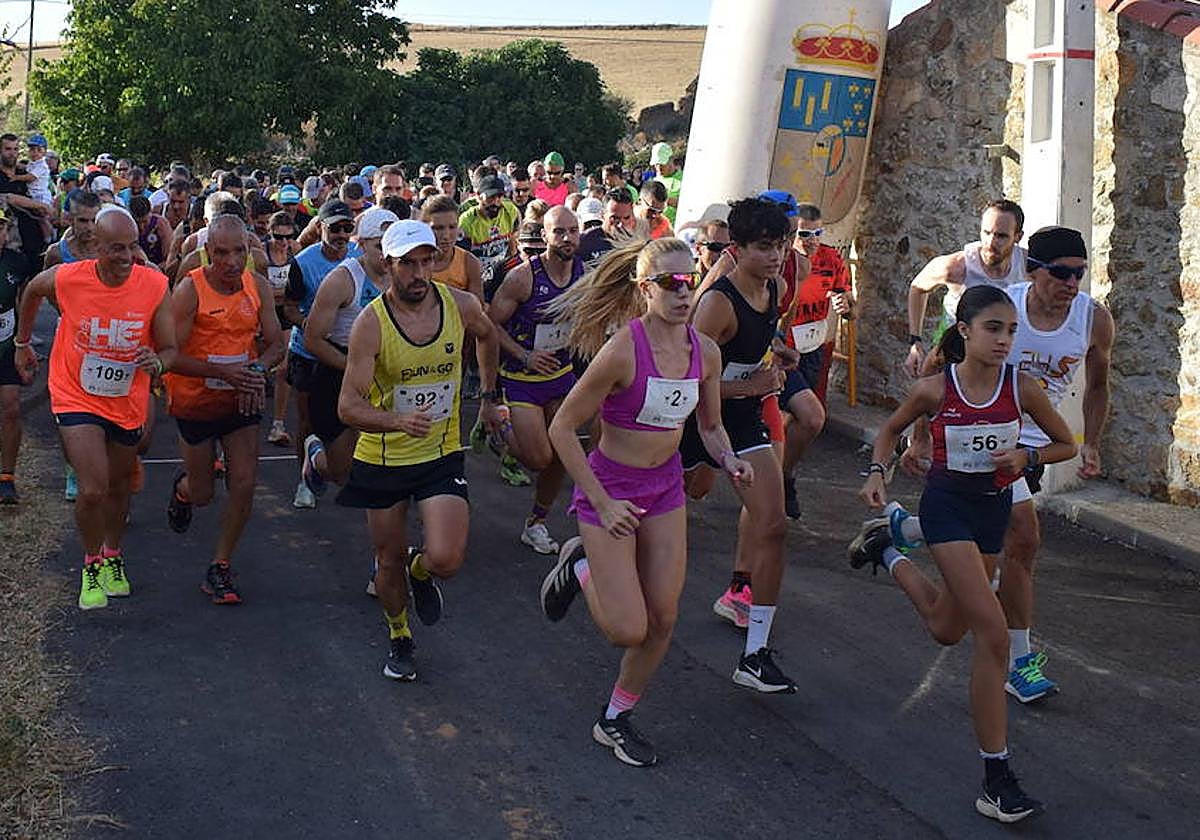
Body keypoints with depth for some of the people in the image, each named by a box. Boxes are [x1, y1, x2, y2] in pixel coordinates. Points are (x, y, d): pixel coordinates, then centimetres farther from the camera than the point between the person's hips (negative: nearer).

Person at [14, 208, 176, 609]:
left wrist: (157, 363, -33)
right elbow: (32, 290, 7)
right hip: (77, 398, -2)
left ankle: (112, 556, 45)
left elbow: (170, 348, -9)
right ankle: (91, 565, 9)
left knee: (118, 486, 20)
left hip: (127, 402, 2)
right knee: (93, 490, -16)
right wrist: (22, 343, 17)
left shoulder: (155, 286, -17)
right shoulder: (66, 278, -18)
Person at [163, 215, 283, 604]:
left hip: (242, 398, 3)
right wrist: (225, 371, -32)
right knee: (203, 494, 9)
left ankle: (221, 566, 11)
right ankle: (183, 487, 47)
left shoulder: (258, 286, -5)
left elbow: (275, 344, 2)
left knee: (244, 484, -6)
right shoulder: (190, 289, -18)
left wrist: (258, 368, -21)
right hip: (196, 400, -3)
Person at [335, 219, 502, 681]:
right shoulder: (370, 323, -19)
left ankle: (420, 572, 23)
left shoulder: (461, 305, -10)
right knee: (390, 561, 12)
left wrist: (490, 396, 21)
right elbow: (348, 406, -23)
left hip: (442, 453, 1)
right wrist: (399, 422, -41)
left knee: (446, 559, -16)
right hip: (383, 457, -1)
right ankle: (399, 638, 41)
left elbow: (486, 335, 16)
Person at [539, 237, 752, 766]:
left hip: (666, 488, 6)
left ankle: (615, 720, 28)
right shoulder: (622, 350, -24)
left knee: (663, 620, 7)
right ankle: (580, 567, 24)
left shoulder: (705, 352, -5)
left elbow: (711, 426, 12)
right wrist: (602, 503, -19)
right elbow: (562, 428, -17)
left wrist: (729, 460, -10)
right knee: (628, 630, -6)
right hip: (610, 485, -6)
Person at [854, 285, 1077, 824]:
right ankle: (996, 780, -8)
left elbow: (1066, 445, 2)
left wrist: (1025, 457, -16)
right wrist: (877, 472, -12)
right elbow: (891, 429, 5)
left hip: (994, 508, 4)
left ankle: (889, 557, 50)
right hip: (948, 504, -4)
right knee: (993, 632, -16)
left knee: (947, 631, 20)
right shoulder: (936, 389, -15)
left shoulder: (1022, 387, -11)